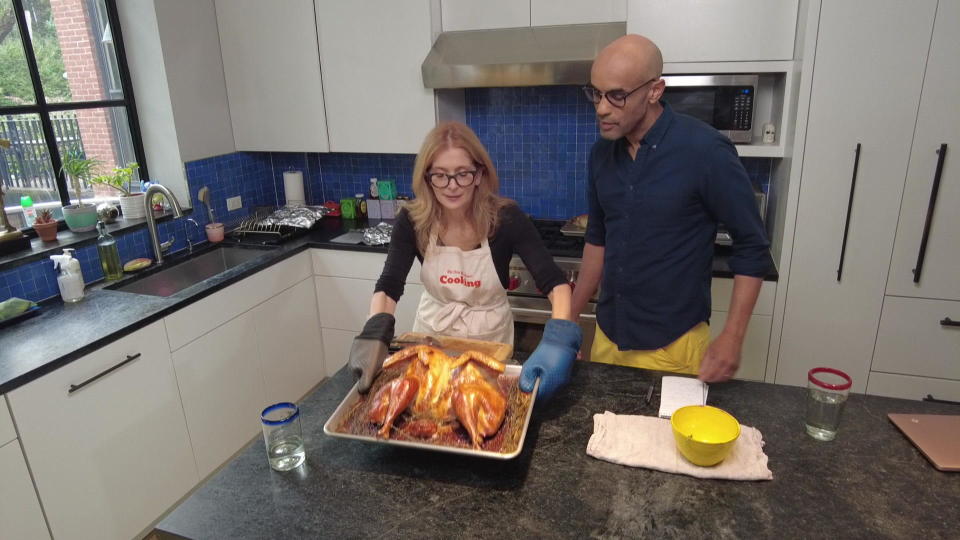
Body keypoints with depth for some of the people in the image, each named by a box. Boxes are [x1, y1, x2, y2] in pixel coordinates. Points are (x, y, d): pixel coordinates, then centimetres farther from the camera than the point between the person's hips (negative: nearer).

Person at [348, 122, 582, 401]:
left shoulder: (506, 218, -23)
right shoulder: (412, 221, -17)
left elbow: (555, 282, -27)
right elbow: (389, 285, -21)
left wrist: (559, 337, -46)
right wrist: (375, 333, -41)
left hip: (489, 337, -1)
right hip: (432, 332, 2)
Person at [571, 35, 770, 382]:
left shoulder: (705, 151, -17)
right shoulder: (602, 152, -1)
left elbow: (752, 247, -9)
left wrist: (731, 339, -14)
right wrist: (569, 318, 12)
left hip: (673, 345, -5)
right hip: (607, 336, 5)